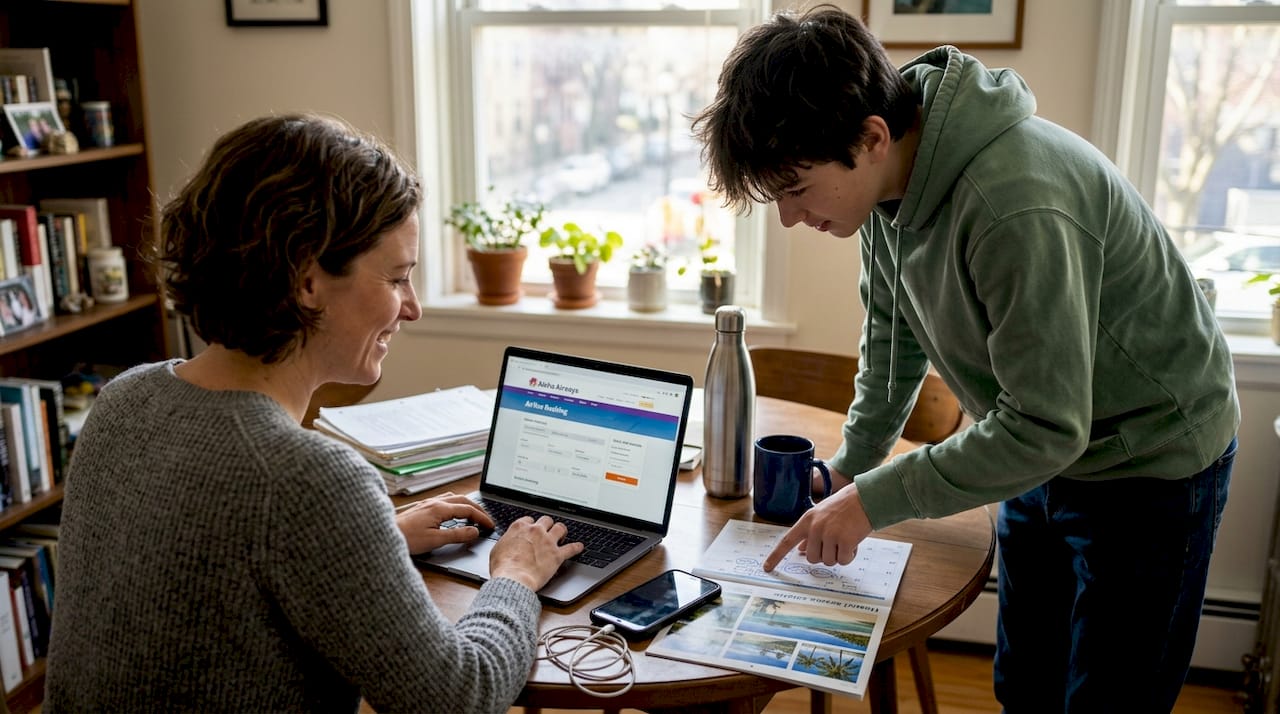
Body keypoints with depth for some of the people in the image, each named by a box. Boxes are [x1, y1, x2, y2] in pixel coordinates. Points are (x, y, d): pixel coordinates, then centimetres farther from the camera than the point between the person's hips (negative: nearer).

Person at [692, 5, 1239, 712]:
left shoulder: (1019, 207, -36)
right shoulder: (893, 177, -9)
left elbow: (1049, 427, -31)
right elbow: (893, 331, 7)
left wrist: (874, 498, -26)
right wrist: (849, 468, 6)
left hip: (1150, 463, -7)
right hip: (1043, 454, 8)